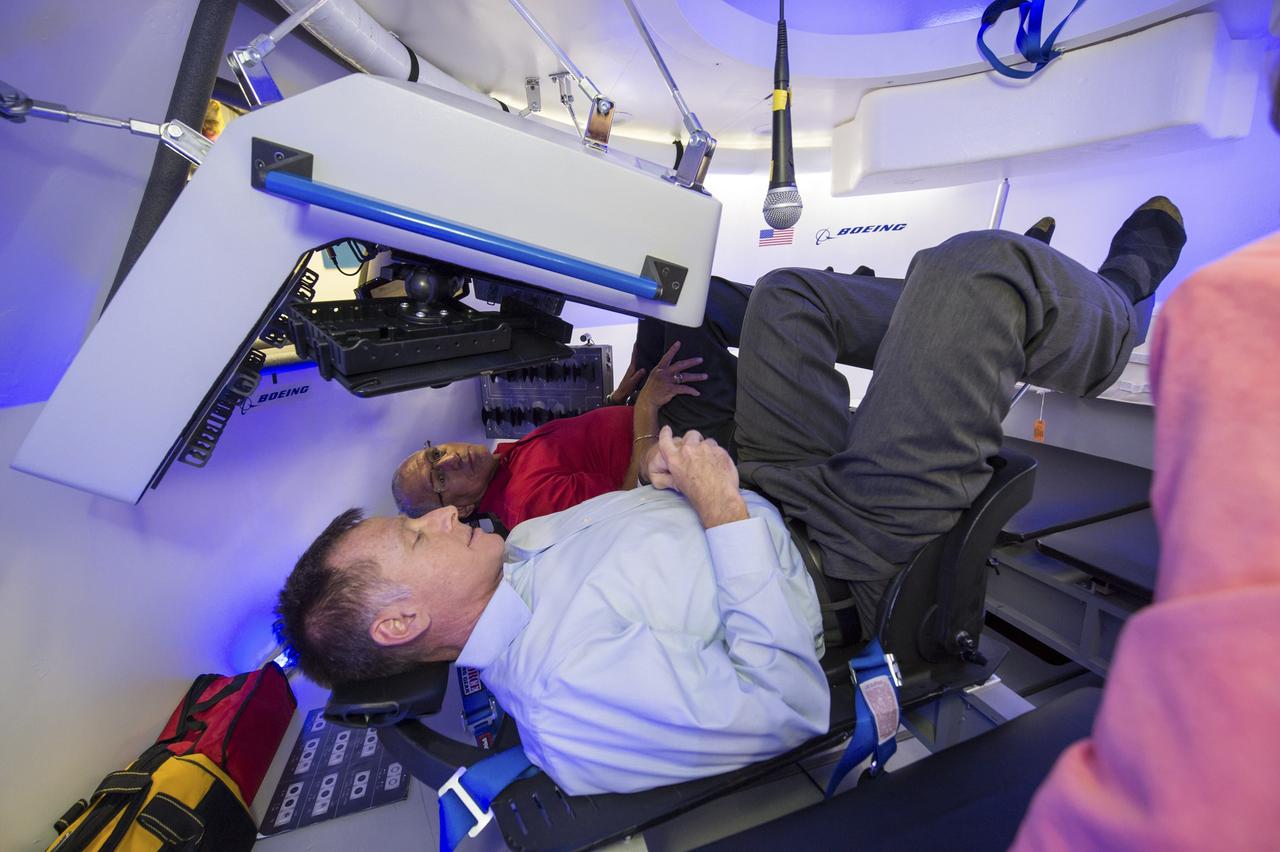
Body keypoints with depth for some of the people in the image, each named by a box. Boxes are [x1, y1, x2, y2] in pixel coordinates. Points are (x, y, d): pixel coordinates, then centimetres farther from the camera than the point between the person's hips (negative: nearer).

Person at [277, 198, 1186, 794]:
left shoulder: (525, 550, 0)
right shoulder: (565, 690, -27)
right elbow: (790, 705, -26)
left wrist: (655, 471, -7)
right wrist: (724, 510, -28)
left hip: (781, 497, 8)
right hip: (853, 550, -7)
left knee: (788, 290, 17)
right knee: (978, 268, -12)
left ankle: (1005, 323, 34)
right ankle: (1112, 313, 27)